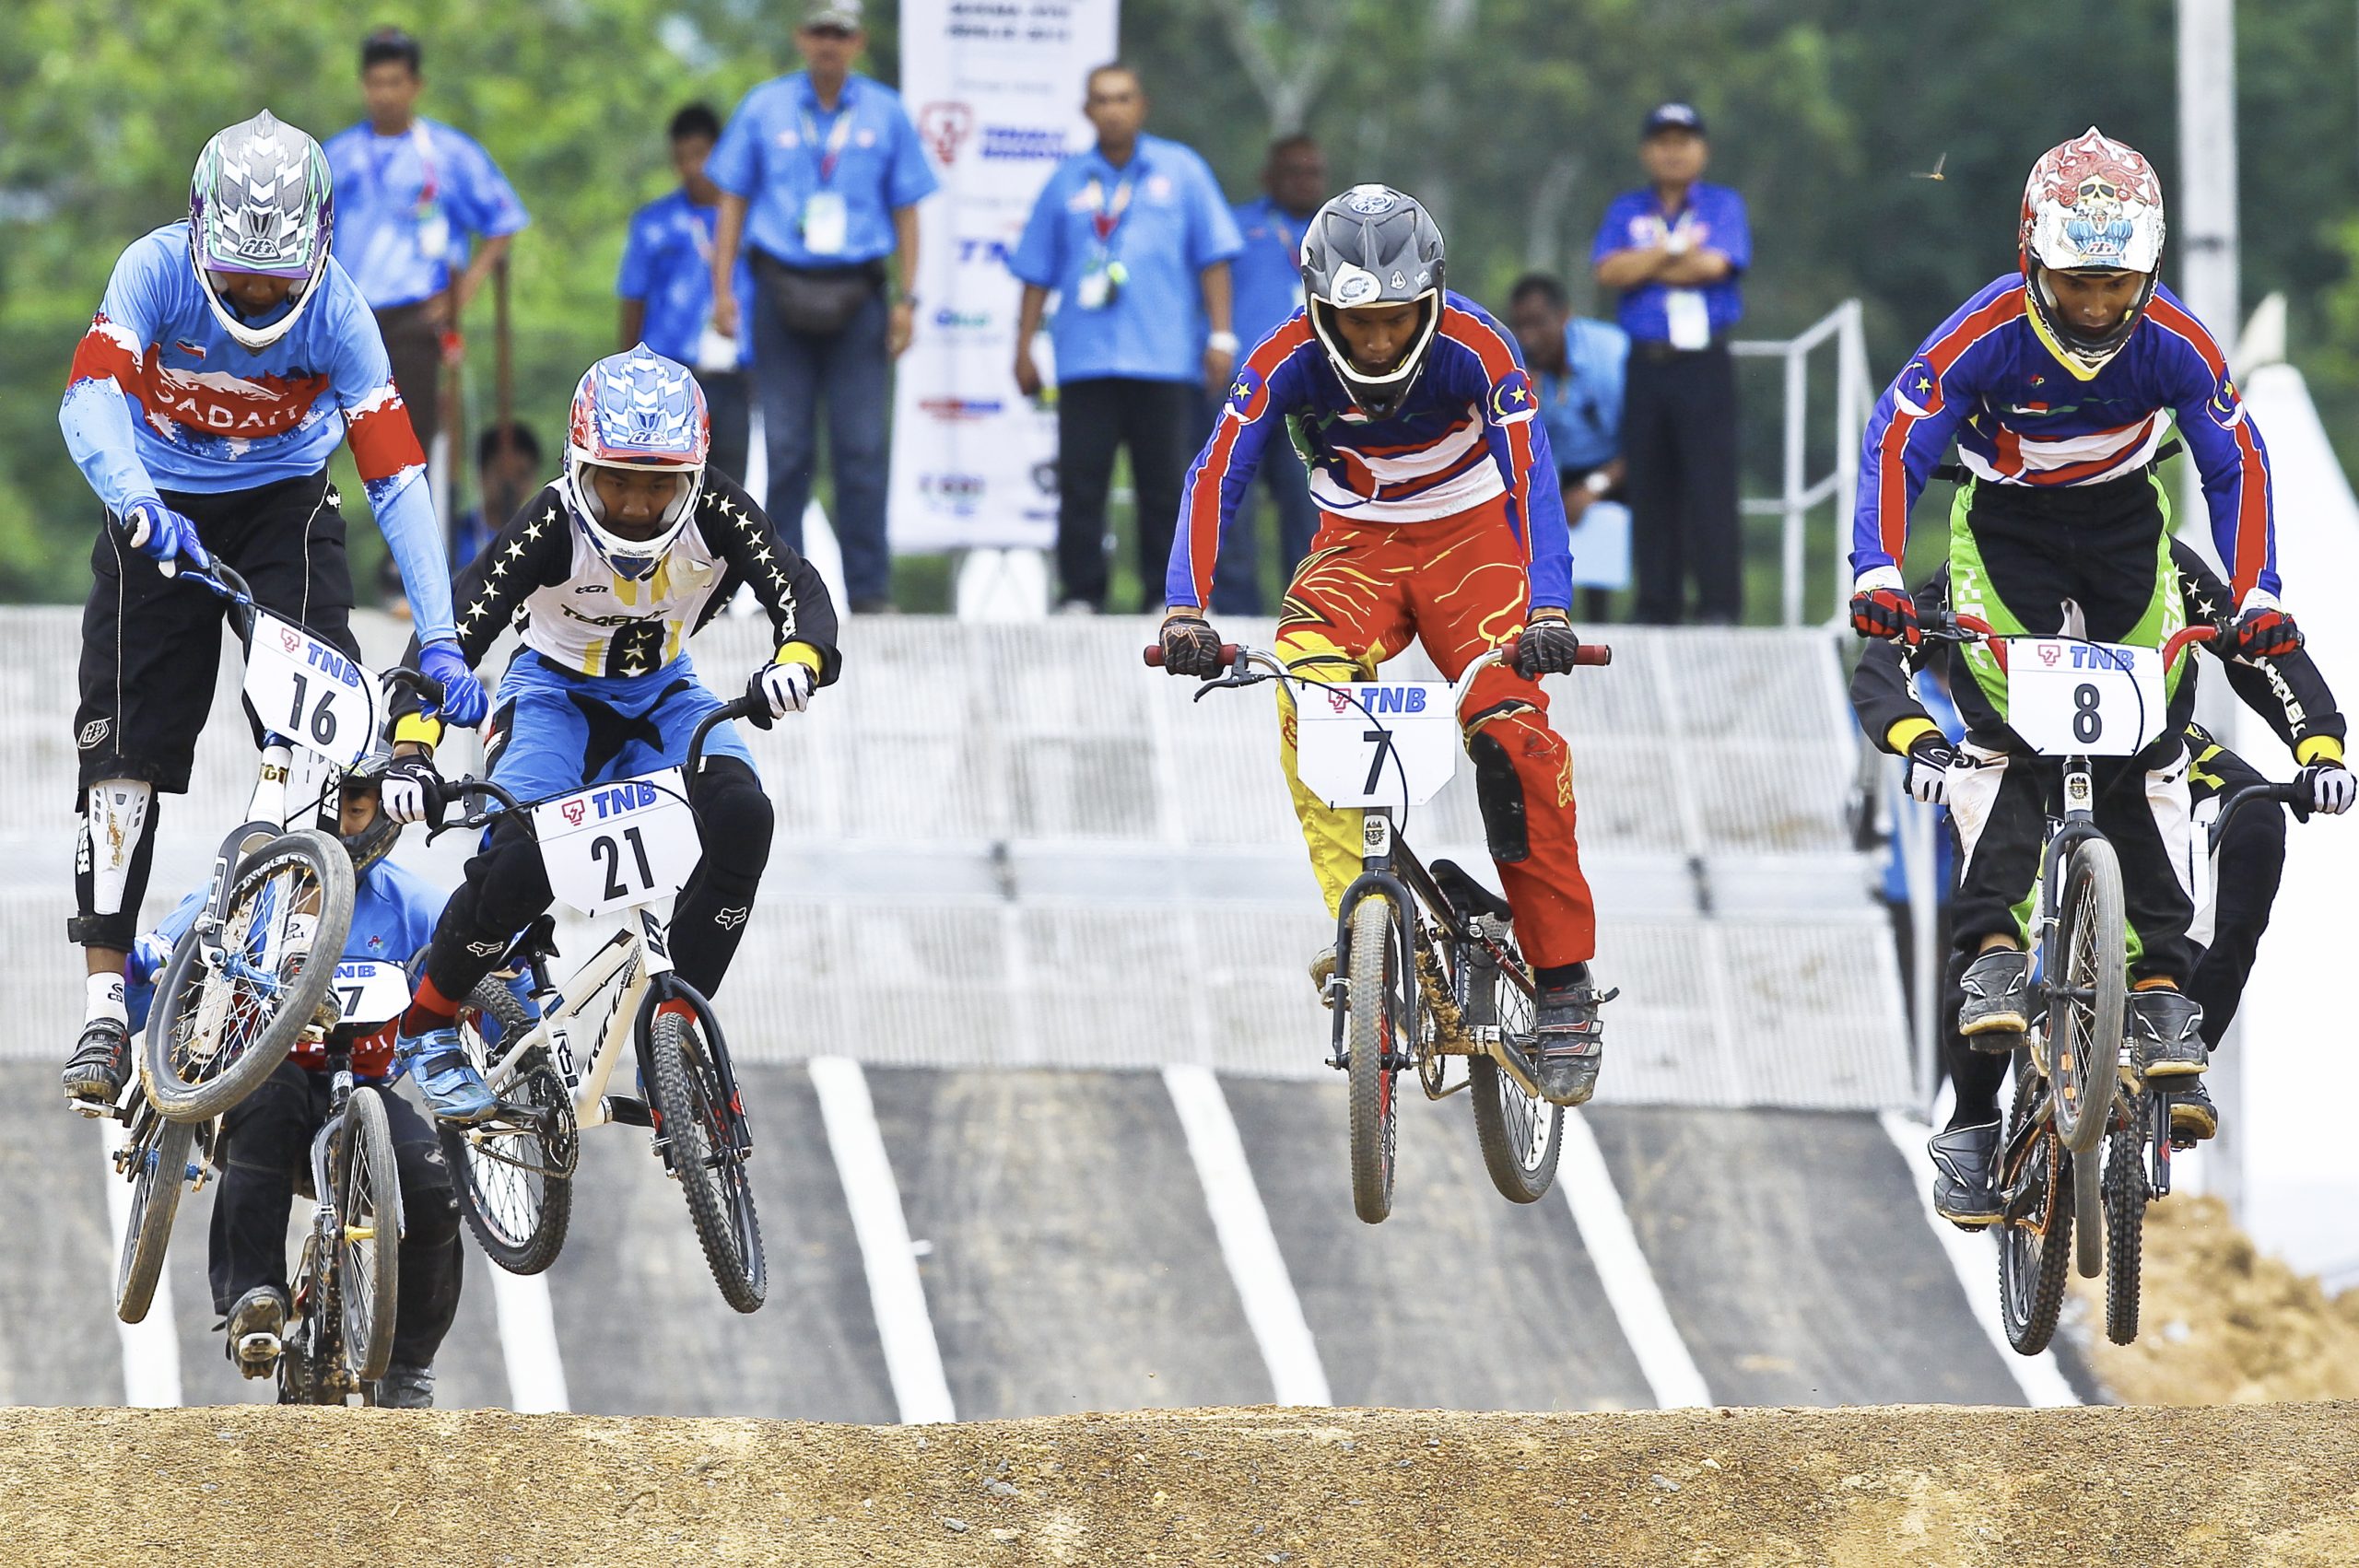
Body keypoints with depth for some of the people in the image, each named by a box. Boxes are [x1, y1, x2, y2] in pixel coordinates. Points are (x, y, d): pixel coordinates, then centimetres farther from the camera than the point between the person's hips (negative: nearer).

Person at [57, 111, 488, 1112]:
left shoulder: (336, 312, -22)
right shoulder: (157, 271, -23)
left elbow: (397, 477, -24)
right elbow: (89, 401, -36)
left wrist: (439, 640, -32)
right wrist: (141, 509, -55)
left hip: (283, 503, 0)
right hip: (159, 513, 0)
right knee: (124, 743, -8)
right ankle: (105, 1003, -5)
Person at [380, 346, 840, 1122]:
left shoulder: (717, 514, -21)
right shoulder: (554, 524, -28)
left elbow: (797, 588, -30)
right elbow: (456, 627, -33)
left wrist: (799, 658, -55)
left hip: (662, 695, 3)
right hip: (557, 695, -3)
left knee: (740, 817, -28)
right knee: (520, 861, -30)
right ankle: (427, 1025, -3)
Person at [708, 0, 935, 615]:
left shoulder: (885, 114, 7)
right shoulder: (764, 109, 7)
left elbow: (905, 211, 9)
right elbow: (733, 201, 9)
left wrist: (907, 298, 2)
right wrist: (722, 288, 1)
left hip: (856, 294, 0)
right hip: (783, 288, 0)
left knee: (860, 448, -4)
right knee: (786, 448, 0)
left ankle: (869, 588, -2)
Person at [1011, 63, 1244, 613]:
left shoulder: (1181, 172, 8)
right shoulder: (1067, 183, 11)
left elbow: (1213, 257, 7)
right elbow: (1037, 273, 14)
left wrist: (1221, 336, 0)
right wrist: (1023, 350, 10)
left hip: (1164, 359, -1)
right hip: (1086, 357, 1)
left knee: (1165, 483, 0)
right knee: (1081, 481, -3)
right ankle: (1080, 593, 0)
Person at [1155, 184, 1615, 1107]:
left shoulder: (1475, 352, -25)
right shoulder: (1287, 363, -21)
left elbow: (1532, 477, -32)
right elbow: (1217, 478, -25)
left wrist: (1547, 612, -47)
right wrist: (1184, 611, -39)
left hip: (1469, 538, -2)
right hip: (1356, 543, 2)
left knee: (1514, 737, -21)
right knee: (1306, 688, -29)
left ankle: (1565, 986, -12)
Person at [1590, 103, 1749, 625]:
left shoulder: (1724, 206, 8)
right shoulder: (1627, 211, 14)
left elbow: (1714, 265, -9)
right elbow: (1609, 272, -1)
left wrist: (1643, 267, -1)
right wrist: (1672, 251, -8)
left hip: (1705, 362, -3)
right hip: (1646, 362, 3)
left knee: (1711, 484, -9)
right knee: (1650, 490, 2)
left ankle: (1720, 609, -10)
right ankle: (1657, 612, 6)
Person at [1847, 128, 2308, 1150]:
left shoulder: (2174, 344, -23)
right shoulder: (1986, 334, -27)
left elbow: (2236, 466, -14)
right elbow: (1896, 445, -27)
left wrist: (2255, 597, -23)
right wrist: (1878, 575, -39)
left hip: (2125, 528, 1)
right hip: (2006, 524, -1)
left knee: (2148, 747, -10)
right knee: (2005, 731, -21)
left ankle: (2161, 980, -9)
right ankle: (1994, 952, -24)